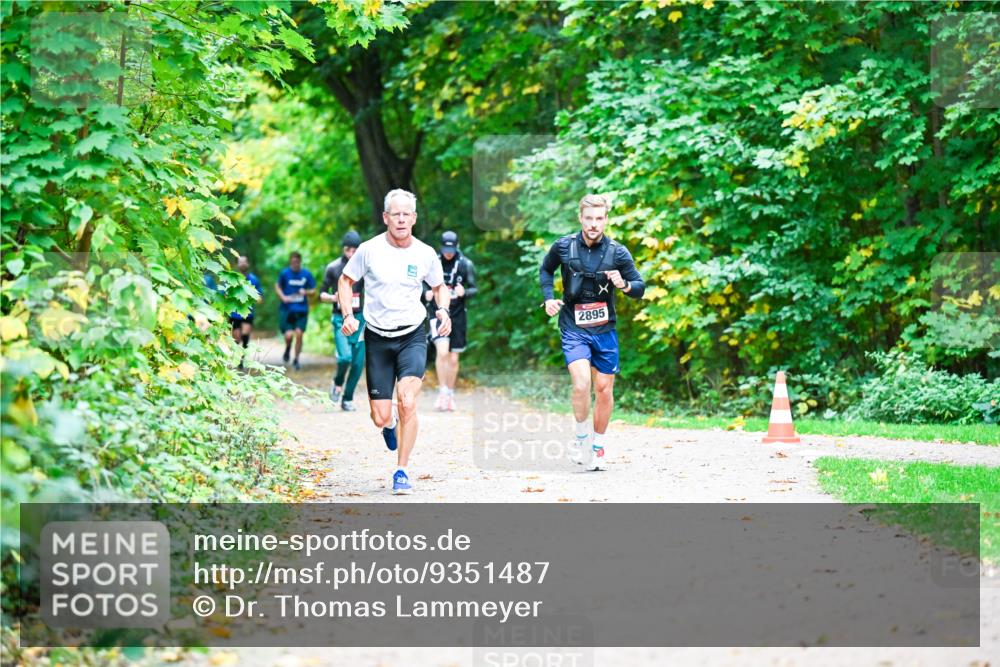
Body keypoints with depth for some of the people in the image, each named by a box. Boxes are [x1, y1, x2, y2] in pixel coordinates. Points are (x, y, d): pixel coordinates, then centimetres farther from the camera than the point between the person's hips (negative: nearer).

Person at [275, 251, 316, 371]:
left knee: (299, 334, -5)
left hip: (302, 310, 1)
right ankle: (287, 349, 27)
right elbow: (278, 286, 11)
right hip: (287, 309, -1)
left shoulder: (306, 274, -2)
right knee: (289, 335, -9)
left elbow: (313, 291, 7)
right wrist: (283, 297, -6)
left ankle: (296, 360, 11)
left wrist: (306, 292, -14)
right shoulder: (285, 273, -3)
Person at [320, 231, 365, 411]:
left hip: (359, 317, 2)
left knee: (358, 362, -1)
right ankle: (337, 383, 9)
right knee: (345, 356, -21)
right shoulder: (333, 268, 2)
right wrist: (333, 297, -14)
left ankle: (347, 399, 13)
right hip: (340, 318, -2)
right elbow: (322, 294, 7)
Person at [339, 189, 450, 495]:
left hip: (413, 335, 0)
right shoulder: (369, 250, -7)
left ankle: (402, 471, -5)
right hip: (377, 338, 0)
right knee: (380, 418, 0)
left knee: (407, 404, -20)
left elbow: (439, 286, 16)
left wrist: (443, 310, -4)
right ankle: (390, 422, 40)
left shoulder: (425, 254, -2)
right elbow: (346, 280, 7)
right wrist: (348, 315, -8)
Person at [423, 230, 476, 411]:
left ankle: (450, 395, 23)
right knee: (442, 351, -20)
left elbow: (474, 289, 2)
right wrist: (426, 293, -13)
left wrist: (464, 292, -21)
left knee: (453, 359, 7)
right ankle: (442, 392, -9)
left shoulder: (465, 264, -2)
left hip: (457, 315, 1)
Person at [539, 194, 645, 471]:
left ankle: (598, 446, 24)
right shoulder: (563, 247, -4)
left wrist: (624, 284, -21)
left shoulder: (617, 252, -6)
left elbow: (640, 288, 1)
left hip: (604, 330, 2)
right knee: (581, 382, -21)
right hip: (573, 327, -2)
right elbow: (546, 270, 16)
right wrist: (549, 298, 2)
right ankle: (581, 437, 0)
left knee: (604, 389, 6)